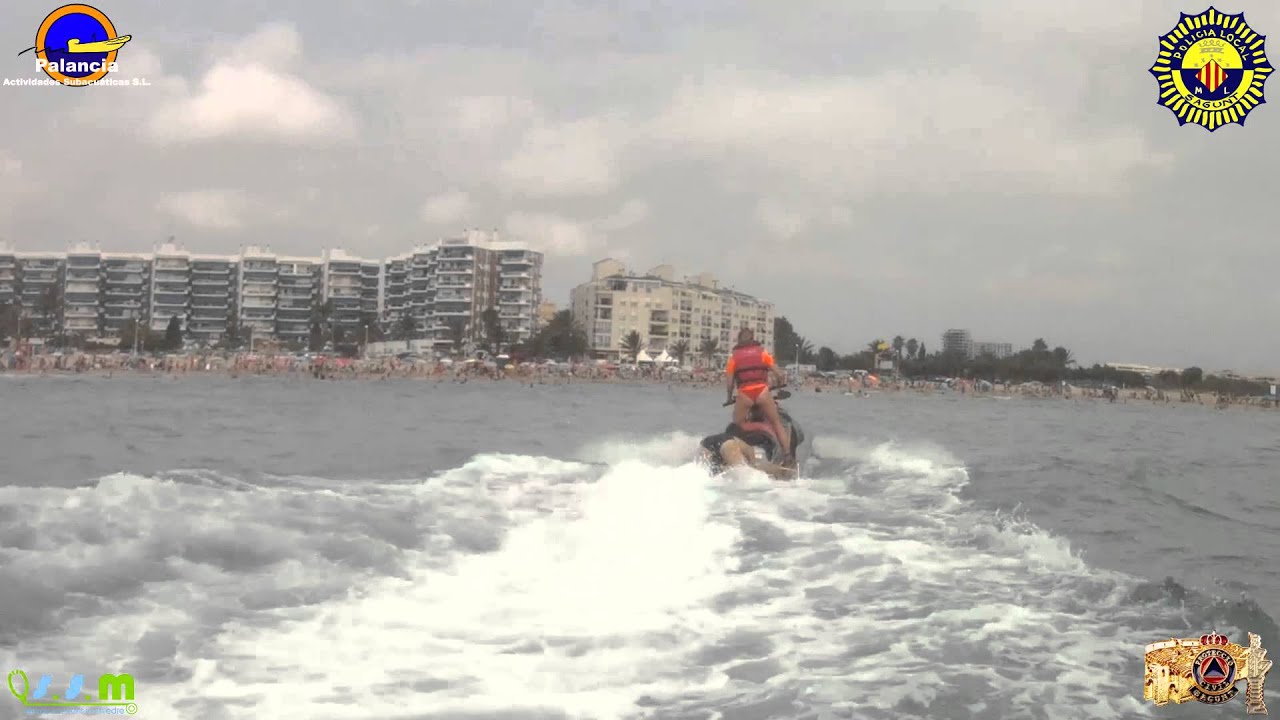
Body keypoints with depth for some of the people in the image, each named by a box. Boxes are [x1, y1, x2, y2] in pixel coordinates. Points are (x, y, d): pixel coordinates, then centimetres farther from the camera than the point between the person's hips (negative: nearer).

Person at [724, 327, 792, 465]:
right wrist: (781, 383, 30)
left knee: (737, 427, 14)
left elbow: (729, 383, 8)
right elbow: (779, 374, 9)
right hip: (762, 392, 0)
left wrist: (730, 397, 24)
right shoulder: (762, 352, 14)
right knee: (777, 424, 10)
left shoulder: (734, 356, 14)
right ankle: (787, 456, 3)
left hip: (744, 394, 0)